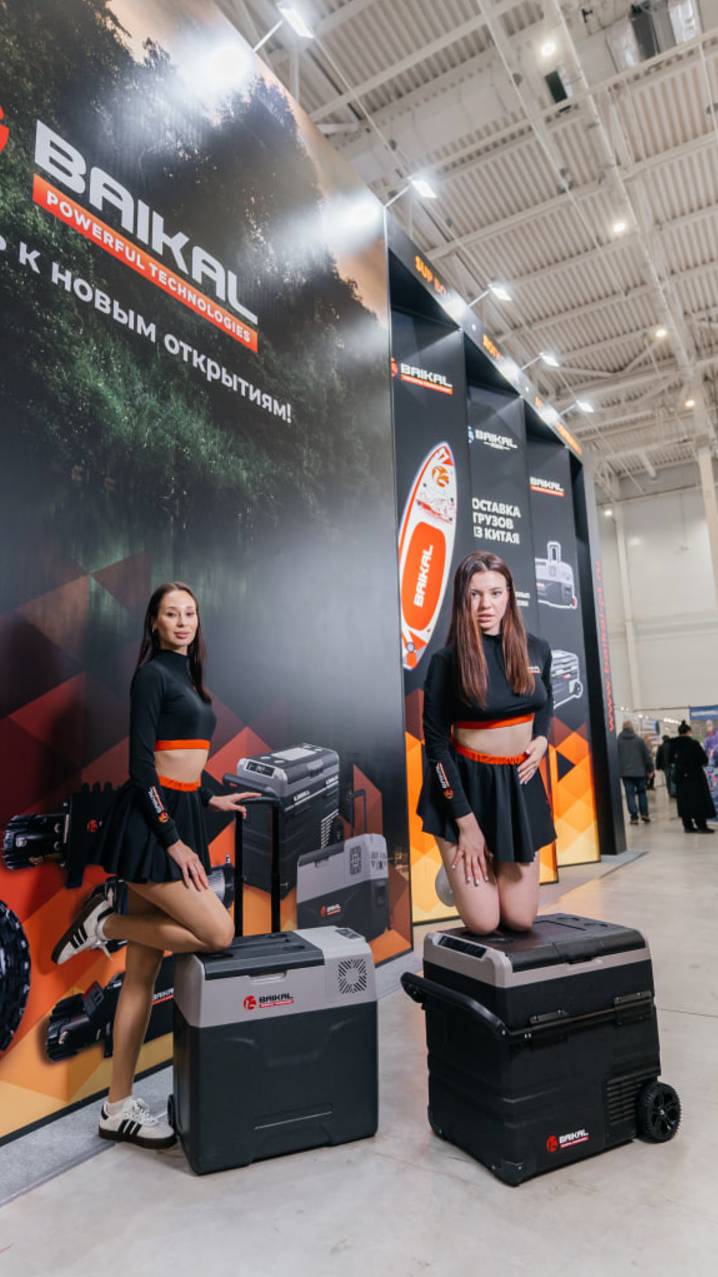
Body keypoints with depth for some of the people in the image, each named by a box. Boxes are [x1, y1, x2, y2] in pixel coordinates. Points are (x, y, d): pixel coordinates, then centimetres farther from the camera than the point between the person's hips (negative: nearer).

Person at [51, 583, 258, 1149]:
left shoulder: (188, 677, 15)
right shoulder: (152, 674, -10)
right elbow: (142, 764, -15)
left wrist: (211, 798, 21)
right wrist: (172, 840, -17)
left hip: (178, 817, 8)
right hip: (151, 824, -8)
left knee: (144, 970, 11)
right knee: (218, 934, -11)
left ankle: (118, 1107, 22)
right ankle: (105, 923, 6)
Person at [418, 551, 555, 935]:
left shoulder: (536, 650, -2)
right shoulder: (447, 661, -15)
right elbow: (436, 745, -12)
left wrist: (541, 740, -3)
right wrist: (466, 824, -14)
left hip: (519, 784, 4)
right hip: (466, 784, -4)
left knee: (520, 920, 6)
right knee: (484, 923, -2)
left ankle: (490, 868, 36)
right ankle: (458, 868, 28)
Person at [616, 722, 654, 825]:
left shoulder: (617, 741, -1)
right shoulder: (639, 740, -2)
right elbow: (648, 755, -2)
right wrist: (650, 769, 6)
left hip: (625, 773, 0)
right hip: (639, 772, 0)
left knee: (630, 794, 2)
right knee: (641, 792, 15)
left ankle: (634, 817, -1)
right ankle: (644, 814, 10)